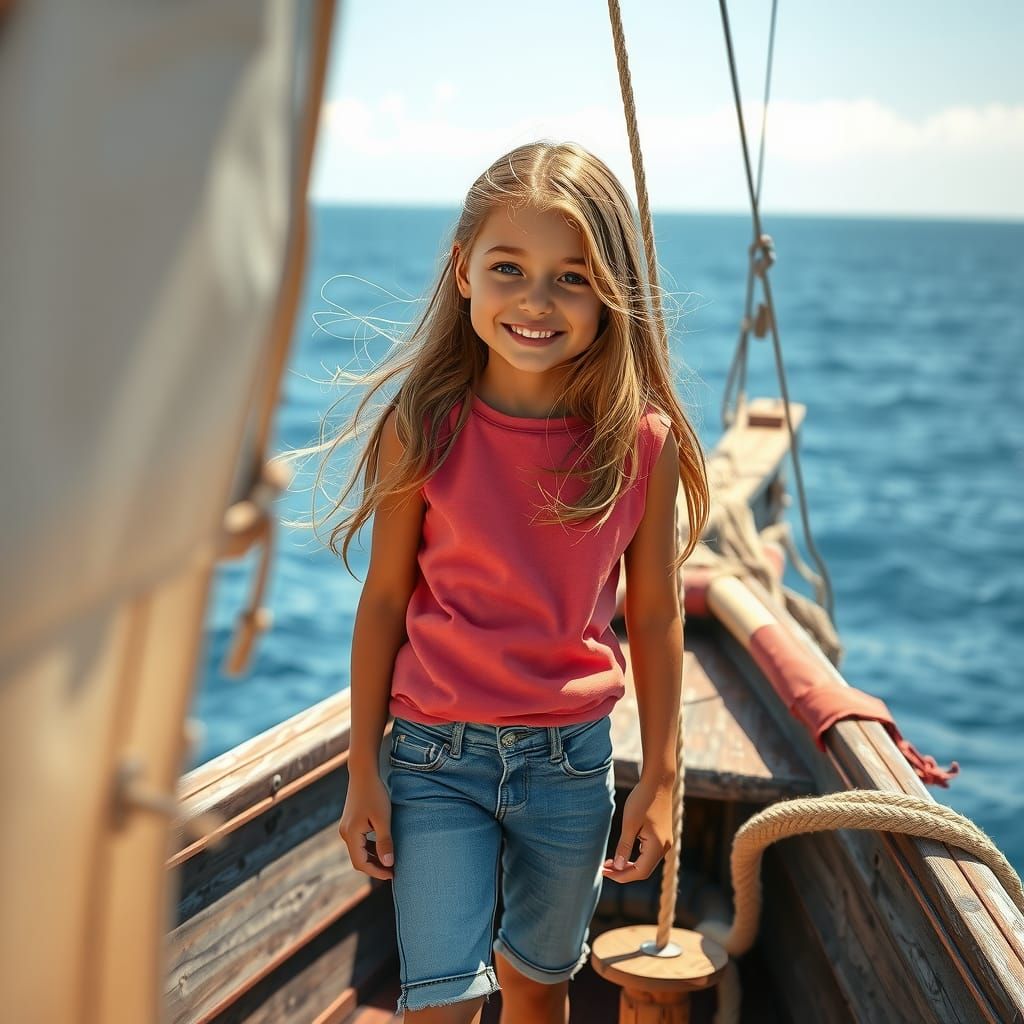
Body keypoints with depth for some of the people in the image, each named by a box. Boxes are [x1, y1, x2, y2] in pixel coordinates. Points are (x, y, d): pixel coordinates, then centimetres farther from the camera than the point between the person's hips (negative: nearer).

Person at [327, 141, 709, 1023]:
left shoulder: (644, 441, -10)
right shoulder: (425, 427, -12)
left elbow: (655, 618, -2)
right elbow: (384, 601, -5)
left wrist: (661, 777, 2)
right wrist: (363, 773, -2)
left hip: (572, 759, 2)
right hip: (435, 753, -1)